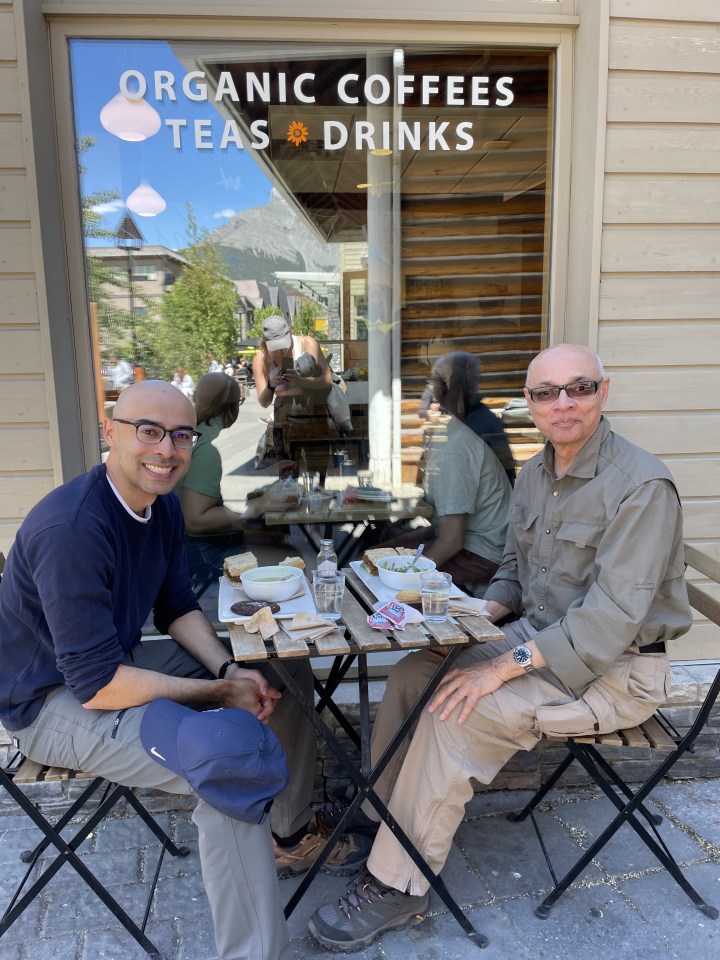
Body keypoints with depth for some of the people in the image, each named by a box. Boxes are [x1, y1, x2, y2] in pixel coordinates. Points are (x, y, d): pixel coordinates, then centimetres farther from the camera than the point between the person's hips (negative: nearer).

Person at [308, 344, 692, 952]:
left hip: (613, 670, -8)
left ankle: (398, 887, -7)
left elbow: (613, 615, -26)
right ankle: (377, 816, 7)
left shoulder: (641, 485, -21)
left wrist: (508, 665, -30)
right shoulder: (534, 476, 6)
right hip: (539, 639, 8)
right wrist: (484, 612, -4)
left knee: (456, 711, -23)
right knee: (413, 672, -7)